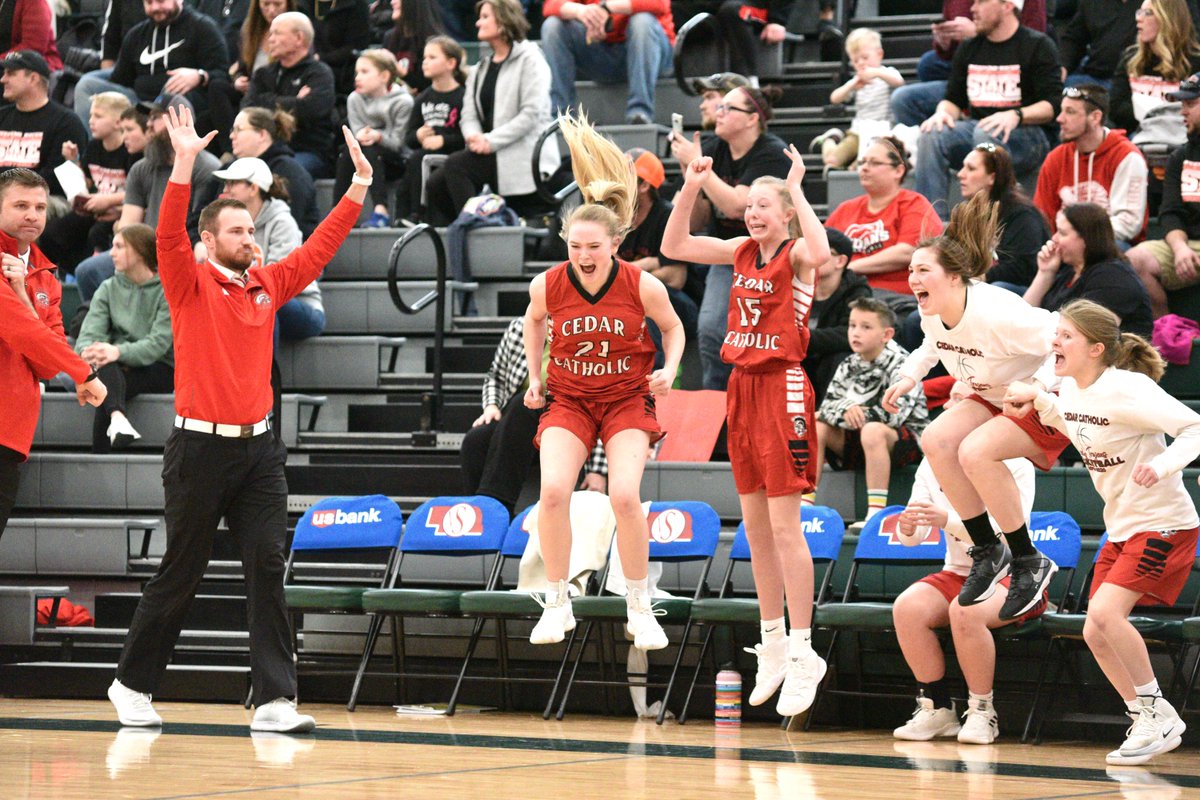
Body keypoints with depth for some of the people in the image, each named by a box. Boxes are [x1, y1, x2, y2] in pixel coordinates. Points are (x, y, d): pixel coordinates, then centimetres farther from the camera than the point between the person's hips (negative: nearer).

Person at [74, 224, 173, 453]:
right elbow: (90, 332, -3)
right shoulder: (108, 289, 12)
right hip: (117, 368, 2)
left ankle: (100, 456, -41)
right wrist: (87, 351, -29)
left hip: (160, 368, -2)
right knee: (103, 362, -35)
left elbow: (159, 343, -16)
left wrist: (118, 352, -33)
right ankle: (117, 416, -59)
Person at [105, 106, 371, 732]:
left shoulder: (268, 284, 12)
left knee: (267, 566, -5)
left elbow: (320, 246, 18)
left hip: (258, 447, 4)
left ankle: (274, 699, -8)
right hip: (200, 447, -4)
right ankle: (133, 684, 20)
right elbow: (169, 237, -18)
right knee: (181, 573, 4)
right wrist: (184, 164, -29)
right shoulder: (192, 285, -2)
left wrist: (359, 185, 12)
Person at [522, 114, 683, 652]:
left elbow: (673, 328, 4)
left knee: (625, 495, -19)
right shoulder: (548, 285, -12)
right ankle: (557, 605, -4)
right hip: (568, 399, 1)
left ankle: (639, 606, 0)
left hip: (628, 399, -1)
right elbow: (533, 322, 13)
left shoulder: (643, 286, -17)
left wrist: (669, 371, -12)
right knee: (553, 490, -19)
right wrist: (535, 377, 9)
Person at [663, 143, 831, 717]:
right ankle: (772, 647, 20)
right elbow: (674, 247, 12)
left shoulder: (795, 253, -9)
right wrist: (690, 190, 0)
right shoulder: (744, 251, 10)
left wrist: (797, 190, -26)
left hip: (783, 389, -7)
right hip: (743, 387, 7)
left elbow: (821, 253, -33)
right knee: (755, 526, 11)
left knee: (784, 525, -9)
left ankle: (803, 654, -6)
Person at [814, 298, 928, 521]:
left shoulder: (899, 363, -13)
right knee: (815, 425, -11)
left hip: (907, 440, -7)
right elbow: (827, 405, 0)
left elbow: (893, 414, -24)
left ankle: (876, 512, -38)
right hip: (857, 445, 7)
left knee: (873, 431, -38)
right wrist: (846, 409, -23)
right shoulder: (848, 366, 7)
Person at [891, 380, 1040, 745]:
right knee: (907, 606, -25)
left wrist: (948, 520, -37)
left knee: (966, 610, -36)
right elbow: (915, 535, 4)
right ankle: (936, 708, -11)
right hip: (958, 573, 5)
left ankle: (982, 711, -17)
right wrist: (908, 530, -22)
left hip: (1012, 578, -5)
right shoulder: (934, 461, 3)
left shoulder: (1014, 463, -12)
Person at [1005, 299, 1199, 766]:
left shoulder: (1127, 390, -21)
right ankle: (1152, 726, 14)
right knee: (1095, 632, 2)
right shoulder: (1070, 390, 3)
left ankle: (1156, 714, -10)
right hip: (1121, 528, 9)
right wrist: (1037, 402, 9)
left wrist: (1162, 466, -41)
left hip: (1162, 525, -9)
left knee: (1105, 612, -24)